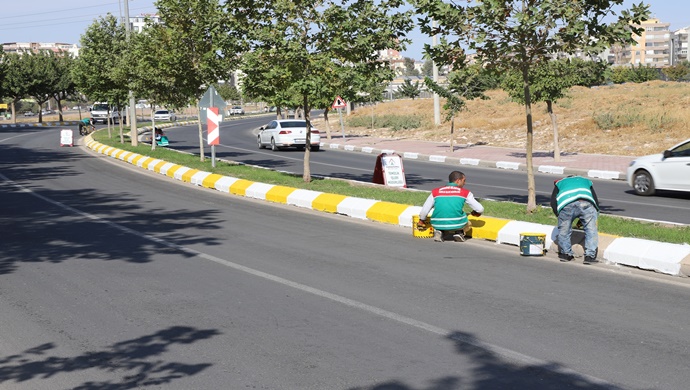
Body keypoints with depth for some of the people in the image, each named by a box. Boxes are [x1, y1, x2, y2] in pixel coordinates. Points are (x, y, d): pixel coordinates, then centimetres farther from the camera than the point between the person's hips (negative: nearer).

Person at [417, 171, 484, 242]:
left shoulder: (435, 192, 11)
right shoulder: (465, 193, 7)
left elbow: (424, 210, 13)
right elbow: (480, 209, 9)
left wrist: (421, 220, 34)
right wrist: (476, 212, 34)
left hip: (438, 225, 1)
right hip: (457, 224, -1)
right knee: (468, 224, 32)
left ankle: (439, 232, 6)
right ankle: (459, 233, 3)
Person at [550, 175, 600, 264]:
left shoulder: (560, 183, 39)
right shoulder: (586, 181, 42)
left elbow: (553, 202, 23)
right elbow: (596, 201, 35)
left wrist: (559, 215, 29)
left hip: (566, 204, 0)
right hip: (586, 203, 0)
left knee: (564, 230, 18)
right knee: (591, 230, 10)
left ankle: (566, 253, 27)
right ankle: (590, 256, 5)